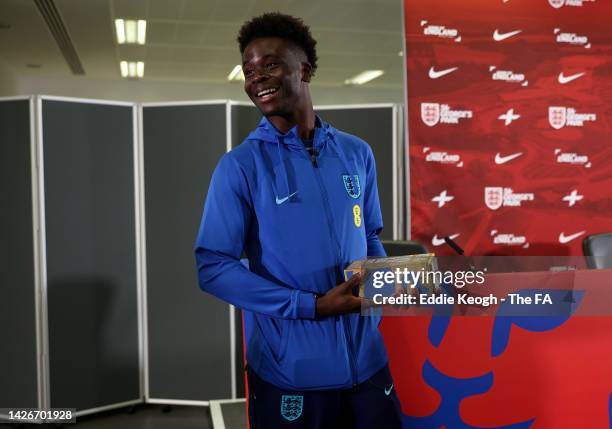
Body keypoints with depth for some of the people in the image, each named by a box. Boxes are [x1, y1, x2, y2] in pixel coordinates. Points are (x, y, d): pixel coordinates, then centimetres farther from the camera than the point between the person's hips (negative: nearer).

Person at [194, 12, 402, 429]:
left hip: (365, 356, 4)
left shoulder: (357, 153, 5)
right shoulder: (240, 166, -8)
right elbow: (213, 267, -12)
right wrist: (312, 306, -18)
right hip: (290, 370, -4)